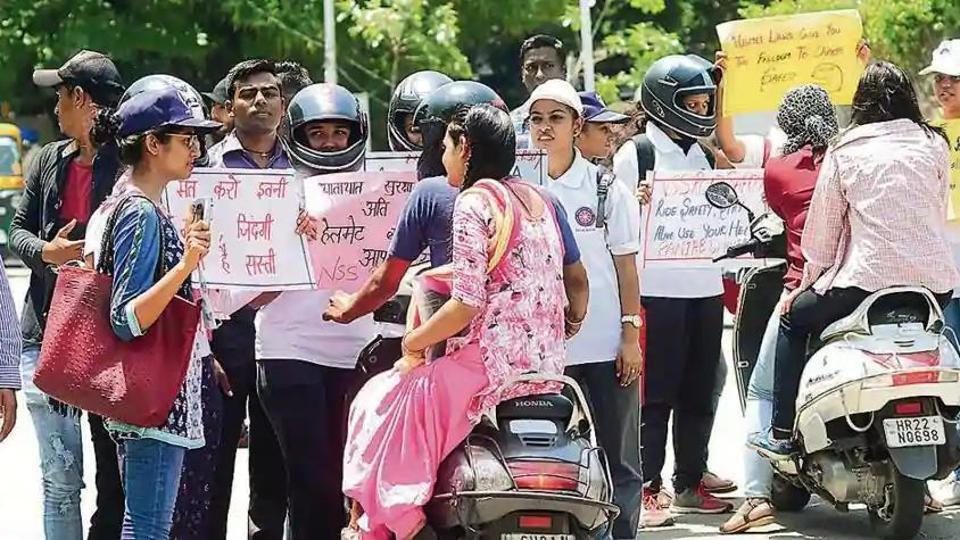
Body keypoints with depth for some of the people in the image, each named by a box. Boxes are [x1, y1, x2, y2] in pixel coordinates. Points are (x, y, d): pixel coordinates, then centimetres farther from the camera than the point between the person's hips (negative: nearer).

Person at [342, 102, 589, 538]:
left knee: (383, 408, 5)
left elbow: (466, 305, -16)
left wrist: (412, 342, -3)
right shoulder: (539, 201, 13)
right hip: (548, 365, 9)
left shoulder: (474, 203, -10)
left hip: (494, 364, -9)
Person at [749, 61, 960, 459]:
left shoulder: (845, 152, 4)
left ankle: (783, 434, 12)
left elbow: (822, 228, 8)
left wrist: (804, 287, 19)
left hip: (868, 278, -3)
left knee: (794, 319, 18)